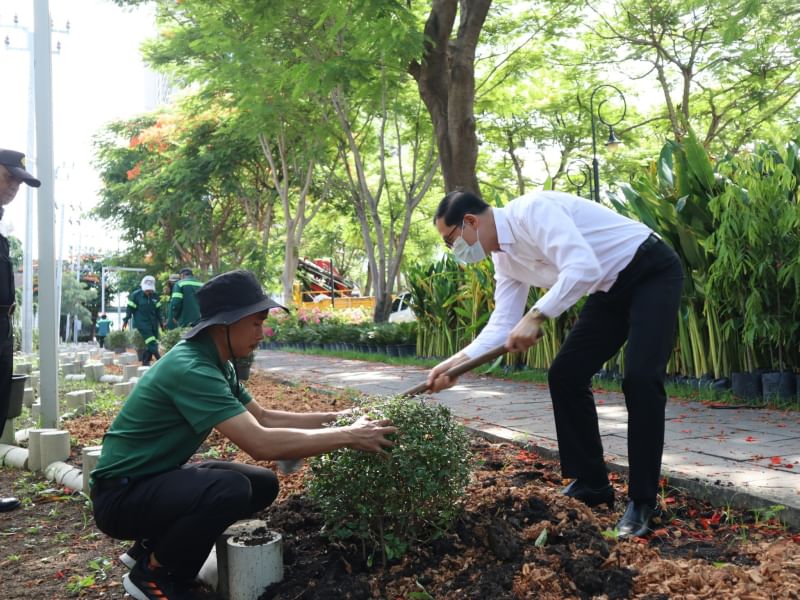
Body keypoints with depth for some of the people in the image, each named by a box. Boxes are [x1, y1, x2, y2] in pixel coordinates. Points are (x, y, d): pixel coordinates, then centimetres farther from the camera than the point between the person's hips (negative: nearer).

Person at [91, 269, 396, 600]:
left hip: (158, 478, 10)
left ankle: (152, 545, 15)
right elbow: (261, 443, -36)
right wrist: (348, 437, -28)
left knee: (264, 484, 5)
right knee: (231, 489, -31)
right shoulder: (190, 369, -29)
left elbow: (263, 418, 9)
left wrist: (333, 418, -2)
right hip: (121, 495, -9)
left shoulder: (217, 364, 2)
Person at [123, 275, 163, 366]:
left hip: (153, 323, 6)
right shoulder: (135, 295, -5)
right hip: (141, 322, -6)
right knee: (151, 342, -17)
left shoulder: (155, 296, 10)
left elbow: (158, 310, 16)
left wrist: (161, 322, 17)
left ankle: (145, 362, 13)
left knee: (150, 344, 4)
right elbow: (130, 308, -3)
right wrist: (126, 320, -4)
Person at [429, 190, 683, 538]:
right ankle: (590, 484, 13)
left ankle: (642, 502, -6)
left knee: (639, 379, -20)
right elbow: (502, 324, 0)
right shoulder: (504, 258, 2)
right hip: (611, 289, 9)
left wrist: (536, 316, -37)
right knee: (565, 375, 2)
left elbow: (584, 268, -36)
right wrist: (456, 362, -9)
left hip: (653, 272, -9)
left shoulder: (531, 210, -26)